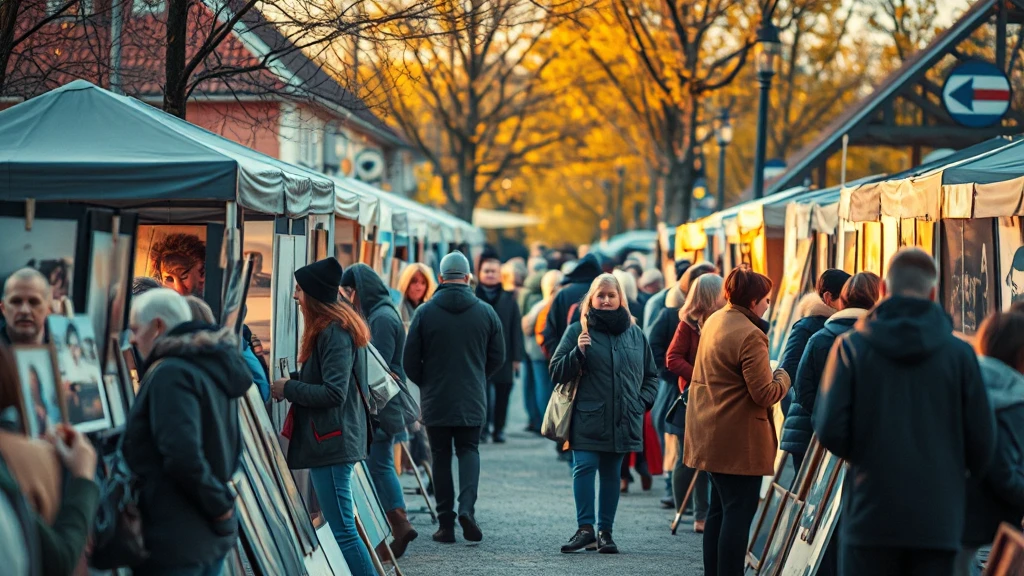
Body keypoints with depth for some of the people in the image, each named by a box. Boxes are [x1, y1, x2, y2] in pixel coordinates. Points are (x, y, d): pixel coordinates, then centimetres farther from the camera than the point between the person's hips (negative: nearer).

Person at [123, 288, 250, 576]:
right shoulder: (212, 367, 15)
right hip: (213, 533, 10)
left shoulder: (170, 372, -15)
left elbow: (182, 456, -24)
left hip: (175, 538, -10)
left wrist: (220, 507, -13)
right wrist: (222, 508, 13)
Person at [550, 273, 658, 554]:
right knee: (584, 468, -11)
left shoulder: (635, 333, 10)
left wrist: (643, 402, 5)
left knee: (611, 473, 8)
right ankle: (586, 528, -8)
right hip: (587, 418, -3)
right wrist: (577, 353, -18)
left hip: (623, 422, 3)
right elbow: (557, 373, -2)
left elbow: (651, 375, 20)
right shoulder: (578, 331, 0)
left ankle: (605, 531, 14)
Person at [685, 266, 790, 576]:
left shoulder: (714, 321, 9)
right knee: (739, 512, -4)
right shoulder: (750, 336, -21)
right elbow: (765, 394, -21)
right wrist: (783, 376, -1)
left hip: (710, 432, 10)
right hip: (739, 439, -9)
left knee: (719, 509, 17)